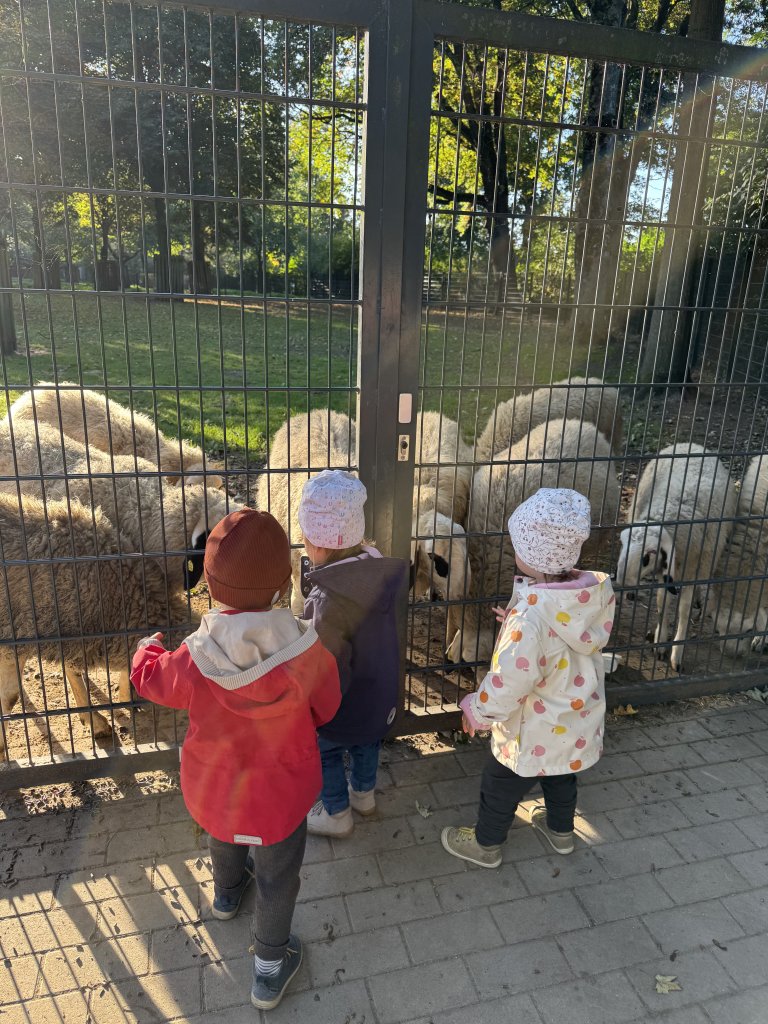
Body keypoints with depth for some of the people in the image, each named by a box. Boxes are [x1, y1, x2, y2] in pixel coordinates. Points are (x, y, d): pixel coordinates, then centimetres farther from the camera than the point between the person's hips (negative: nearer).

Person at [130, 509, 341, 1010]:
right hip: (279, 794, -2)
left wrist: (148, 646, 16)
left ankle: (227, 893, 66)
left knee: (225, 838, 36)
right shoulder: (308, 652, -32)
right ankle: (271, 969, 45)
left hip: (212, 788, 2)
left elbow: (149, 677, -7)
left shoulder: (194, 662, -31)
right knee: (277, 879, 24)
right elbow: (325, 710, -11)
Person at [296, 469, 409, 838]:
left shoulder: (328, 600, -38)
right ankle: (364, 794, 56)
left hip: (345, 703, -6)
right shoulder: (380, 569, -18)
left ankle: (337, 814, 43)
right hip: (380, 695, 7)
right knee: (367, 741, 31)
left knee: (324, 752, 22)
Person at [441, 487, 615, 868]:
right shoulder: (598, 589, -16)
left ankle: (485, 844, 46)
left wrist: (476, 710, -13)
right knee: (561, 777, 34)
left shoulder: (531, 612, -38)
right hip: (579, 721, 7)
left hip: (535, 732, -6)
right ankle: (561, 830, 59)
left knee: (500, 788, 21)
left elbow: (512, 679, -31)